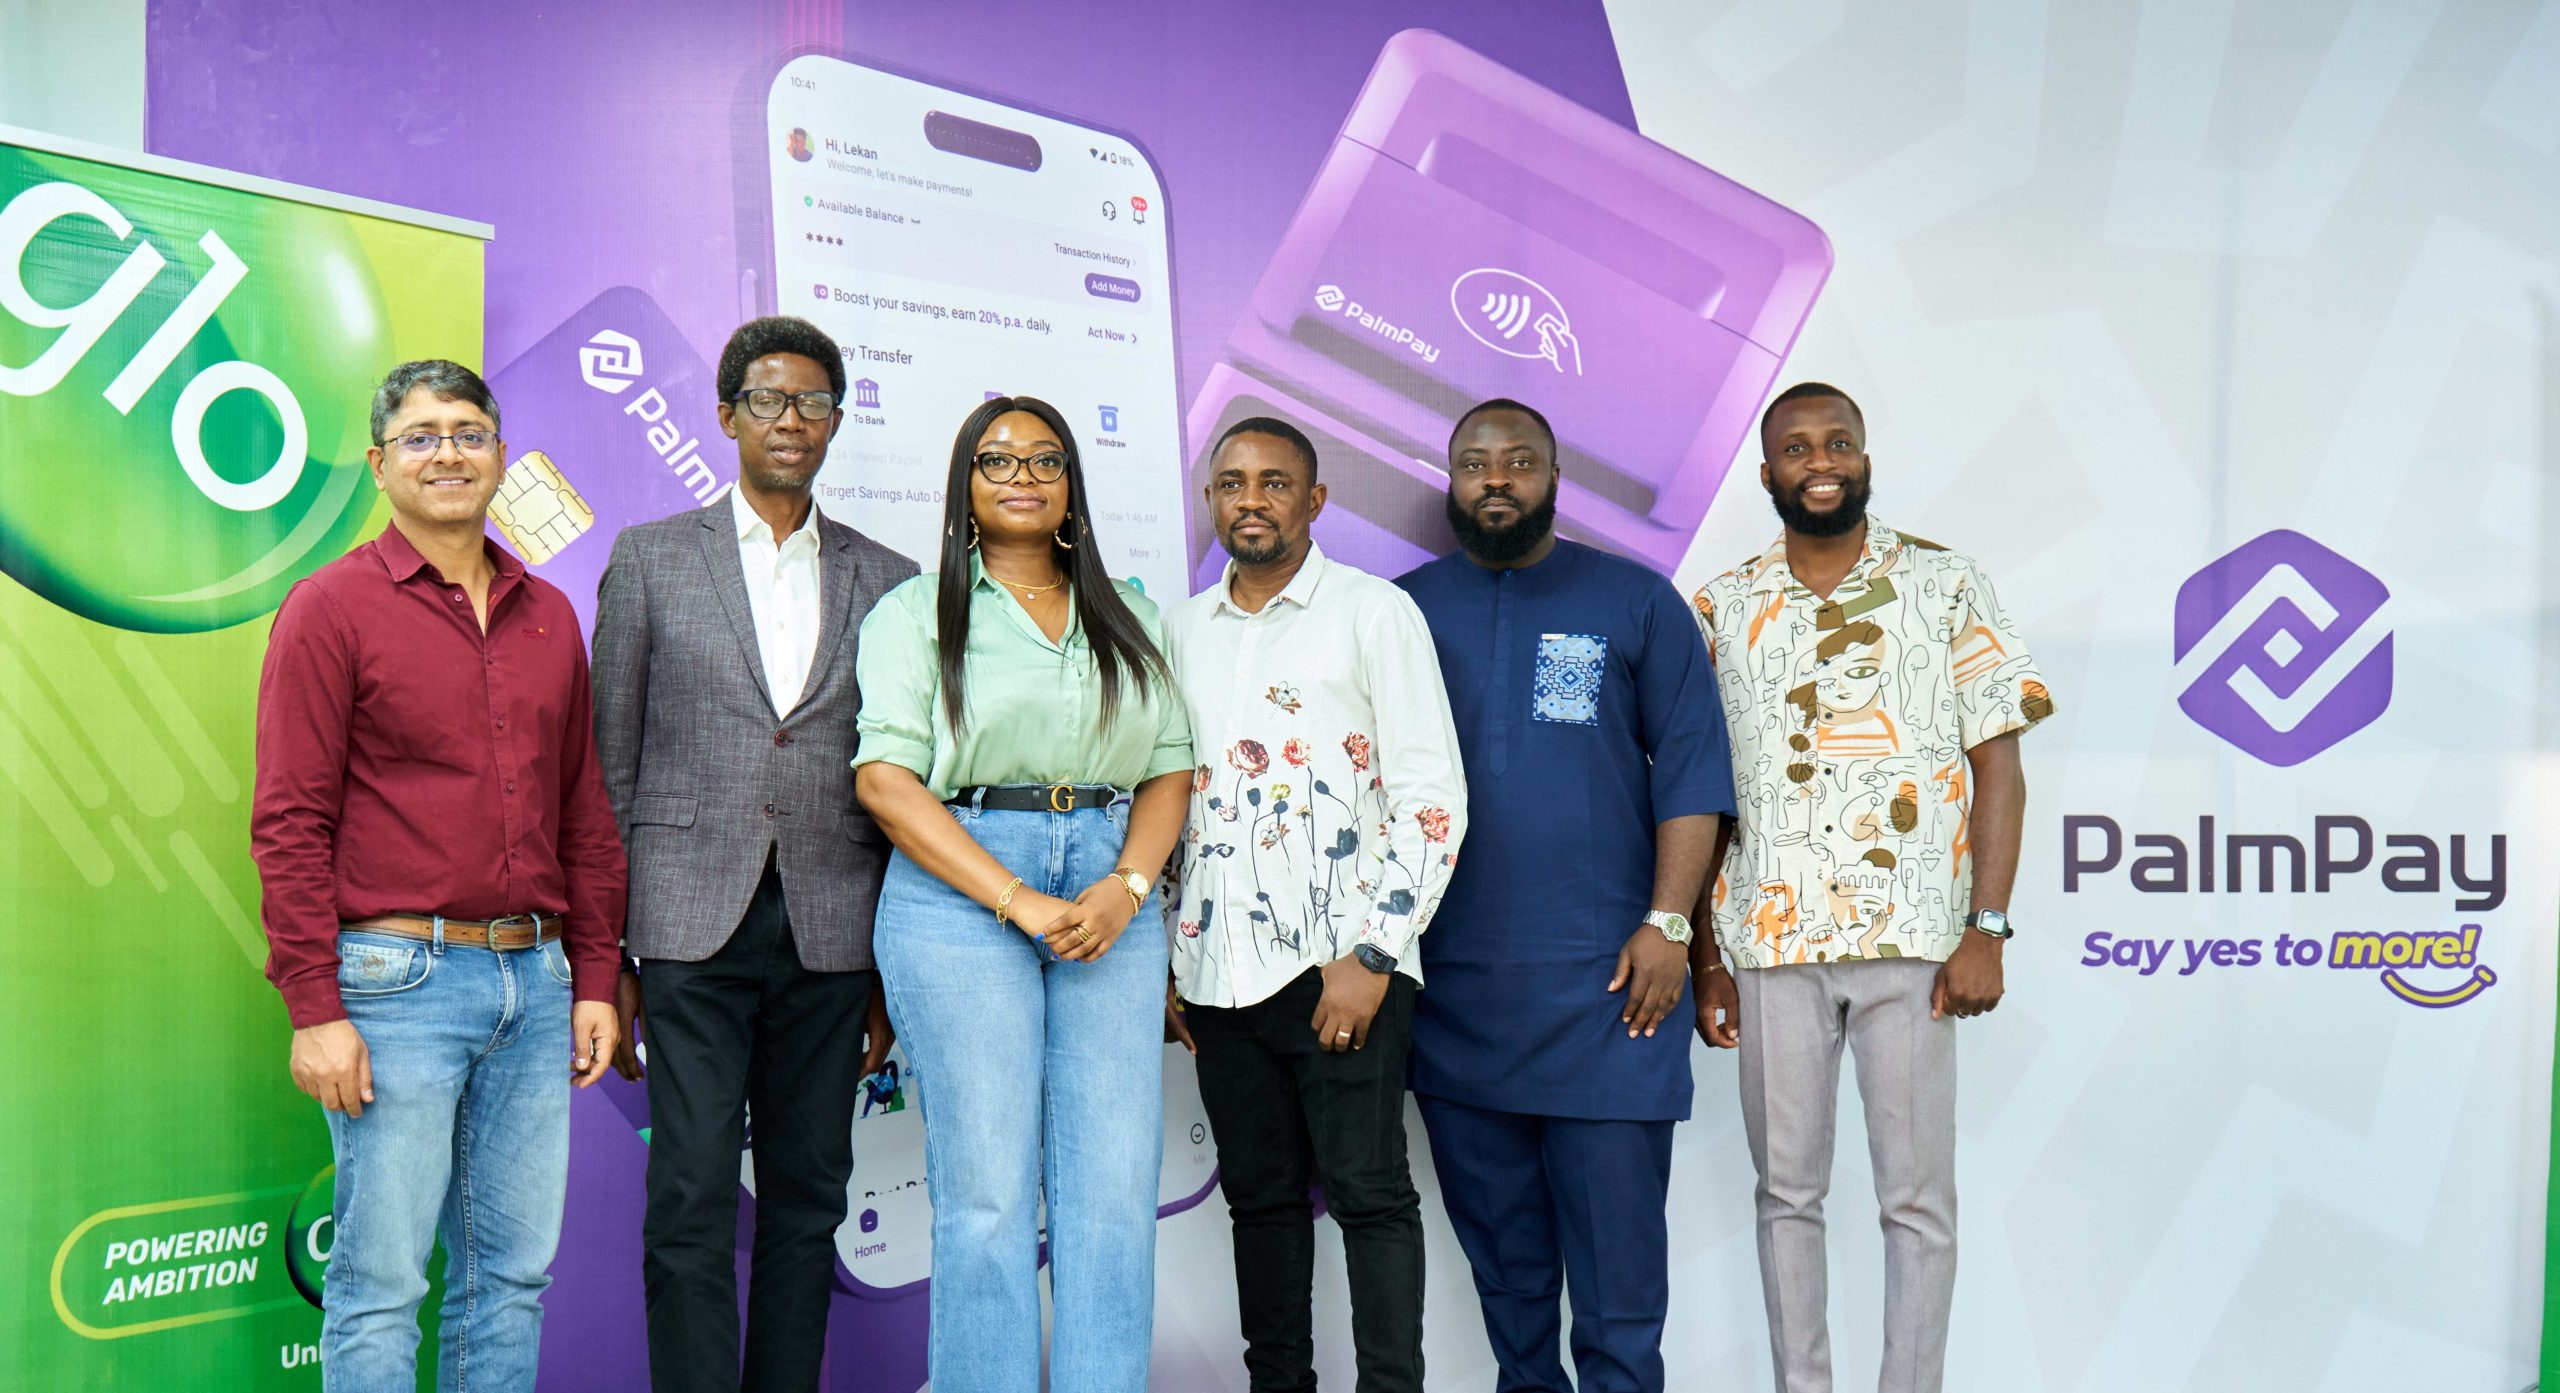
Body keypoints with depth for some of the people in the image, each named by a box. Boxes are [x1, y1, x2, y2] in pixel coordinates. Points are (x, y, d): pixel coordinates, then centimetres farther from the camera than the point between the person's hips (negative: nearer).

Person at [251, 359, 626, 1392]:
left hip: (535, 980, 5)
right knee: (381, 1279, 1)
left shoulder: (549, 616, 13)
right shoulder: (330, 608, -2)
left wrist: (594, 980, 12)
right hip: (398, 981, -5)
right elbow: (289, 823, -7)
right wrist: (314, 1009, -12)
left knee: (514, 1270, 11)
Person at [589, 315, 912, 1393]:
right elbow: (609, 767, 5)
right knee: (691, 1202, -3)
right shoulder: (651, 558, 6)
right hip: (694, 926, -2)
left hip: (833, 932, 2)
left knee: (808, 1199, 9)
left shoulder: (887, 579, 10)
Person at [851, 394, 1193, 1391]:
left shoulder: (1127, 618, 18)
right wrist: (1018, 901, -12)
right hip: (960, 891, -3)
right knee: (986, 1190, -2)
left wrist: (1127, 887, -7)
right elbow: (886, 779, -5)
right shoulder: (916, 613, 6)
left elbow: (1170, 767, 12)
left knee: (1117, 1188, 0)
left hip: (1112, 899, 3)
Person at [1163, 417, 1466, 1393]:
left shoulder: (1375, 614, -2)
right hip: (1218, 970, 5)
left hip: (1340, 963, -5)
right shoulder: (1182, 630, 13)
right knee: (1259, 1194, 12)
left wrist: (1370, 955, -14)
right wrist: (1160, 957, 12)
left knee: (1368, 1194, -1)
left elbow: (1433, 795, -8)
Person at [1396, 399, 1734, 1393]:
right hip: (1452, 986, 2)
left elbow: (1691, 769, 1)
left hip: (1604, 981, -2)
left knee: (1615, 1227, 0)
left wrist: (1668, 925, -8)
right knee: (1496, 1229, 12)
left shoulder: (1636, 601, 4)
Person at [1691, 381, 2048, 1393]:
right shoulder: (1721, 609, 8)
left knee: (1918, 1197, 3)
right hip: (1769, 943, 2)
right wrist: (1704, 956, 5)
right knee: (1787, 1191, 9)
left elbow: (1998, 764, 1)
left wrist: (1986, 930, -8)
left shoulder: (1947, 587, 3)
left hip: (1913, 939, -2)